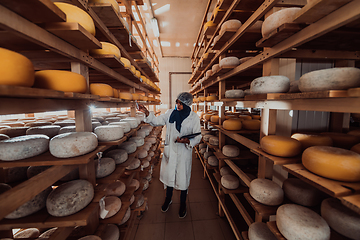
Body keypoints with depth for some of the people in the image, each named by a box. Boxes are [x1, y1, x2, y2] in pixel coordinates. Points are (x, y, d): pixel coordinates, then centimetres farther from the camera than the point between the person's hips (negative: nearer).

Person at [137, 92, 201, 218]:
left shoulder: (194, 117, -11)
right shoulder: (170, 113, -4)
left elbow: (197, 136, -8)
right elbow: (157, 121, 3)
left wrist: (187, 141, -27)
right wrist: (146, 112, -11)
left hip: (184, 152, -2)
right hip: (170, 150, 3)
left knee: (183, 177, 12)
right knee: (169, 174, 19)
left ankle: (183, 203, 41)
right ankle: (168, 198, 48)